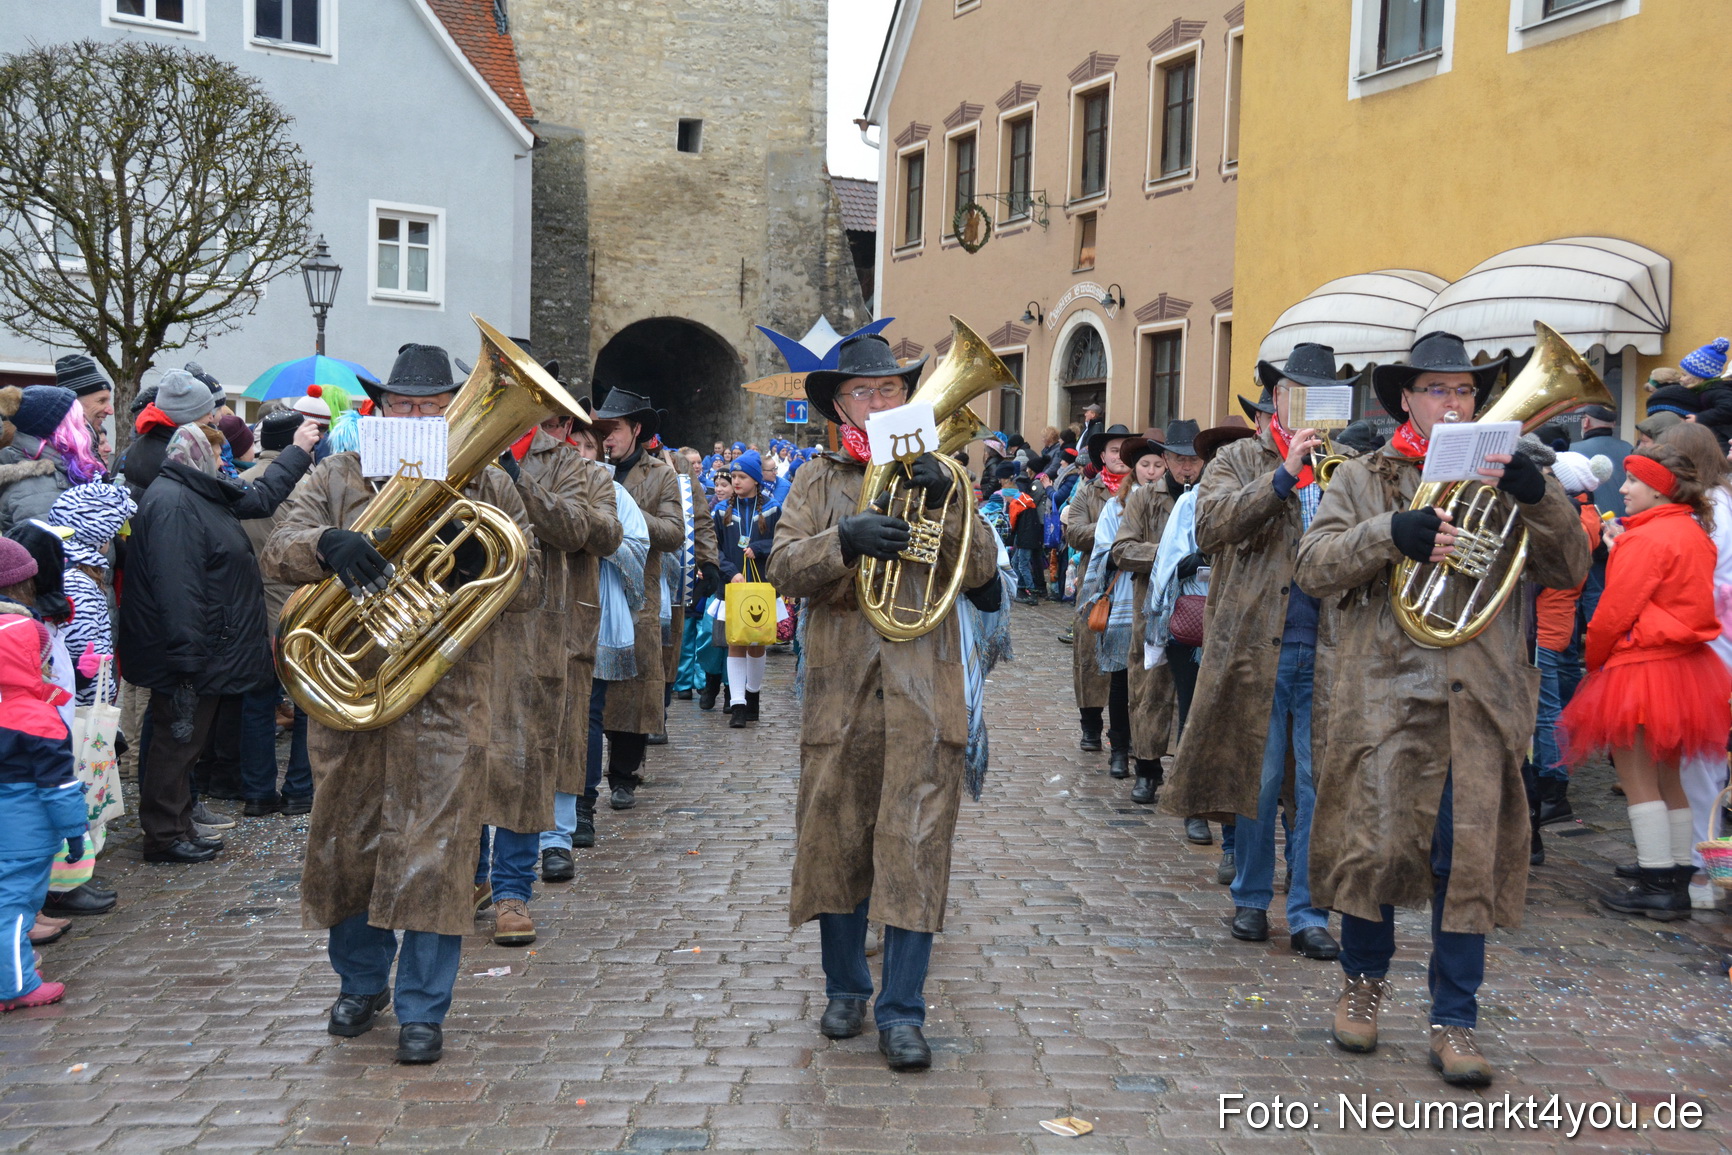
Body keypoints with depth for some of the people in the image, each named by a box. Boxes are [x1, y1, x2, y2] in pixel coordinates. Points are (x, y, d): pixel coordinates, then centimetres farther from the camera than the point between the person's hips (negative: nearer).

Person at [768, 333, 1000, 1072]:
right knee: (836, 840, 9)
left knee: (915, 848, -4)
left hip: (922, 689, -1)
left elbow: (980, 573, -1)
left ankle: (902, 1012, 4)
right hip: (840, 688, 1)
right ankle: (845, 989, 27)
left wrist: (946, 505, -15)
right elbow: (784, 568, -3)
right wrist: (845, 540, -20)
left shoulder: (939, 475, 11)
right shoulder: (818, 480, 11)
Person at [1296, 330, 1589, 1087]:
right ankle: (1364, 980, 28)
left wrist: (1539, 499, -14)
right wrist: (1390, 533, -21)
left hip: (1478, 701, 2)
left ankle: (1454, 1022, 13)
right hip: (1384, 692, -1)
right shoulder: (1363, 479, 9)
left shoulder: (1502, 482, 14)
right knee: (1375, 844, 3)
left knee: (1469, 860, 1)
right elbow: (1313, 566, -5)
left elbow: (1568, 571, 3)